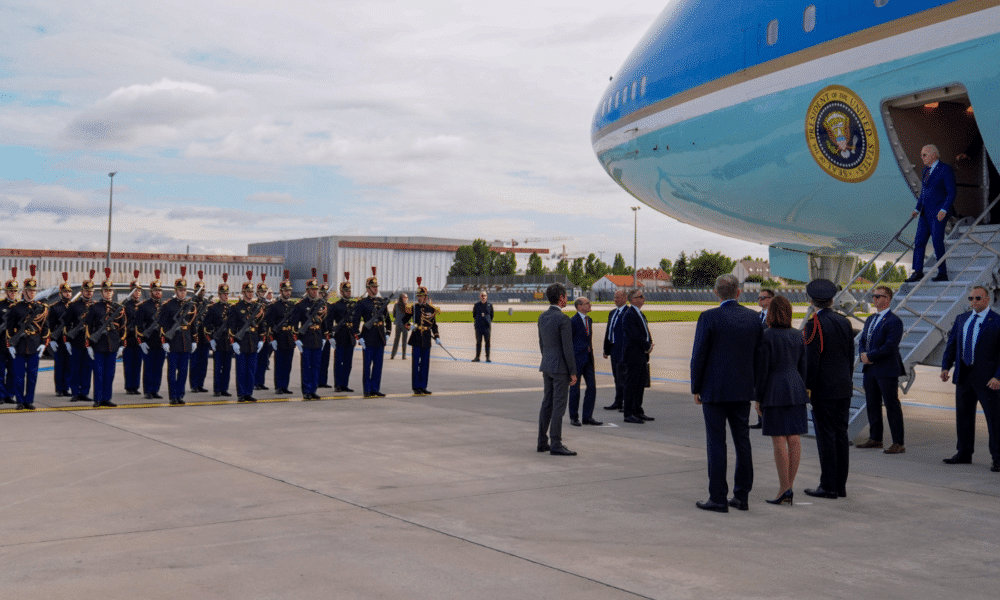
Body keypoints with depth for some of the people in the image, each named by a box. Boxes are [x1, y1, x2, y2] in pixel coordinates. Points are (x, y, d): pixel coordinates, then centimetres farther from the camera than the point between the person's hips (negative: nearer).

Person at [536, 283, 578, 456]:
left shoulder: (542, 317, 8)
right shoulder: (563, 320, -17)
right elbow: (567, 348, -16)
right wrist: (573, 372, -11)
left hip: (547, 366, 8)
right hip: (560, 368, -8)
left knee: (547, 404, 13)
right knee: (558, 406, -5)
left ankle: (542, 442, 17)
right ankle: (555, 445, -3)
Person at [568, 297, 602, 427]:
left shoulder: (589, 320, 13)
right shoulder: (573, 321, -11)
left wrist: (591, 355, 18)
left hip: (588, 359, 7)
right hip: (576, 359, -7)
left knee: (592, 387, 3)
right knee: (575, 389, 2)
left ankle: (588, 417, 11)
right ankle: (574, 417, 12)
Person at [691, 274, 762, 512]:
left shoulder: (709, 317, -11)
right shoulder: (753, 317, 4)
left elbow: (699, 355, -9)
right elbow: (759, 355, 8)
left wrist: (696, 388, 0)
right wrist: (753, 385, 15)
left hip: (715, 390, -5)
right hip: (743, 390, 5)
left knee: (716, 444, -1)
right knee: (742, 442, 12)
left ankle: (718, 499, 2)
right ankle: (742, 497, 17)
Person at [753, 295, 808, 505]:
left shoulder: (766, 336, -10)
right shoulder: (797, 335, 7)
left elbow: (762, 370, -11)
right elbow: (803, 367, 10)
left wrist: (758, 399, -4)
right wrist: (802, 393, 18)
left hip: (775, 392, -6)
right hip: (796, 388, 6)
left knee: (779, 440, -4)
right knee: (794, 439, 6)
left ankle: (784, 489, -4)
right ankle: (789, 487, 11)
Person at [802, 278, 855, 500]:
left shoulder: (814, 325, -12)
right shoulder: (844, 322, 9)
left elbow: (811, 360, -15)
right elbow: (850, 357, 13)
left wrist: (807, 388, -10)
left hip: (824, 390, -7)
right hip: (844, 389, 7)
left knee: (826, 437, -3)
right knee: (841, 435, 11)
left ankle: (828, 486, 0)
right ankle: (841, 485, 16)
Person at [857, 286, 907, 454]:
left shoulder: (894, 321, -11)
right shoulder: (870, 320, 16)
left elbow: (889, 347, -19)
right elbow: (862, 341, 16)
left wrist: (870, 356, -15)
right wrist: (863, 355, -4)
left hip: (887, 371, -8)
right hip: (870, 370, 8)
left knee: (892, 407, -3)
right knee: (872, 405, 14)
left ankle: (898, 443, 2)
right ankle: (875, 438, 25)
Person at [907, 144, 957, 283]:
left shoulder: (945, 170, -9)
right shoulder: (926, 170, 15)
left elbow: (951, 193, -12)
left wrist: (944, 210, -20)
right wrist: (917, 209, 12)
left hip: (938, 212, -8)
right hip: (925, 212, 8)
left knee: (937, 242, -7)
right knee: (919, 241, 3)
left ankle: (943, 274, 2)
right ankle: (918, 272, 8)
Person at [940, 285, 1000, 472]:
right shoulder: (962, 319, 12)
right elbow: (952, 344, 13)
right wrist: (946, 366, 1)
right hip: (964, 377, 6)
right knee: (963, 416, 13)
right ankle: (964, 453, 25)